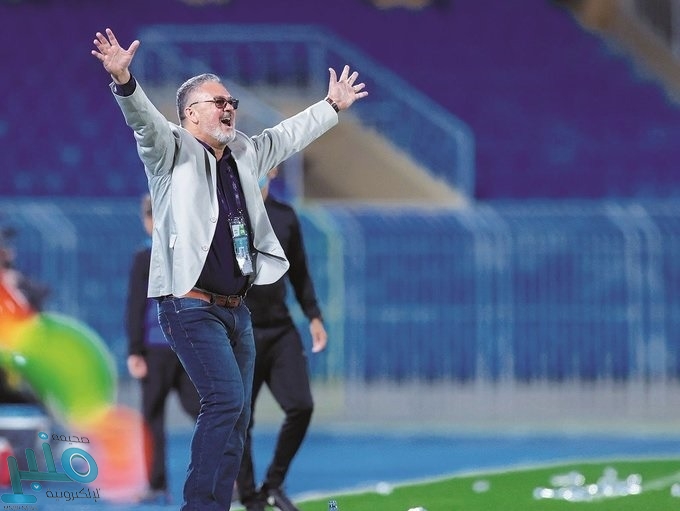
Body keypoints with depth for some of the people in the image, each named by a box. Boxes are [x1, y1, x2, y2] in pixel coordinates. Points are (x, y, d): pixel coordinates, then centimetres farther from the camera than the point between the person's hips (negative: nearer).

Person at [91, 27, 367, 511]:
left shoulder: (245, 154, 14)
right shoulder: (173, 151, -7)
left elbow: (289, 135, 30)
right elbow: (145, 120, -25)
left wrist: (333, 106, 37)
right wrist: (123, 81, -44)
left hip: (236, 308, 8)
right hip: (192, 306, -8)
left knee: (236, 417, 8)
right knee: (226, 400, -19)